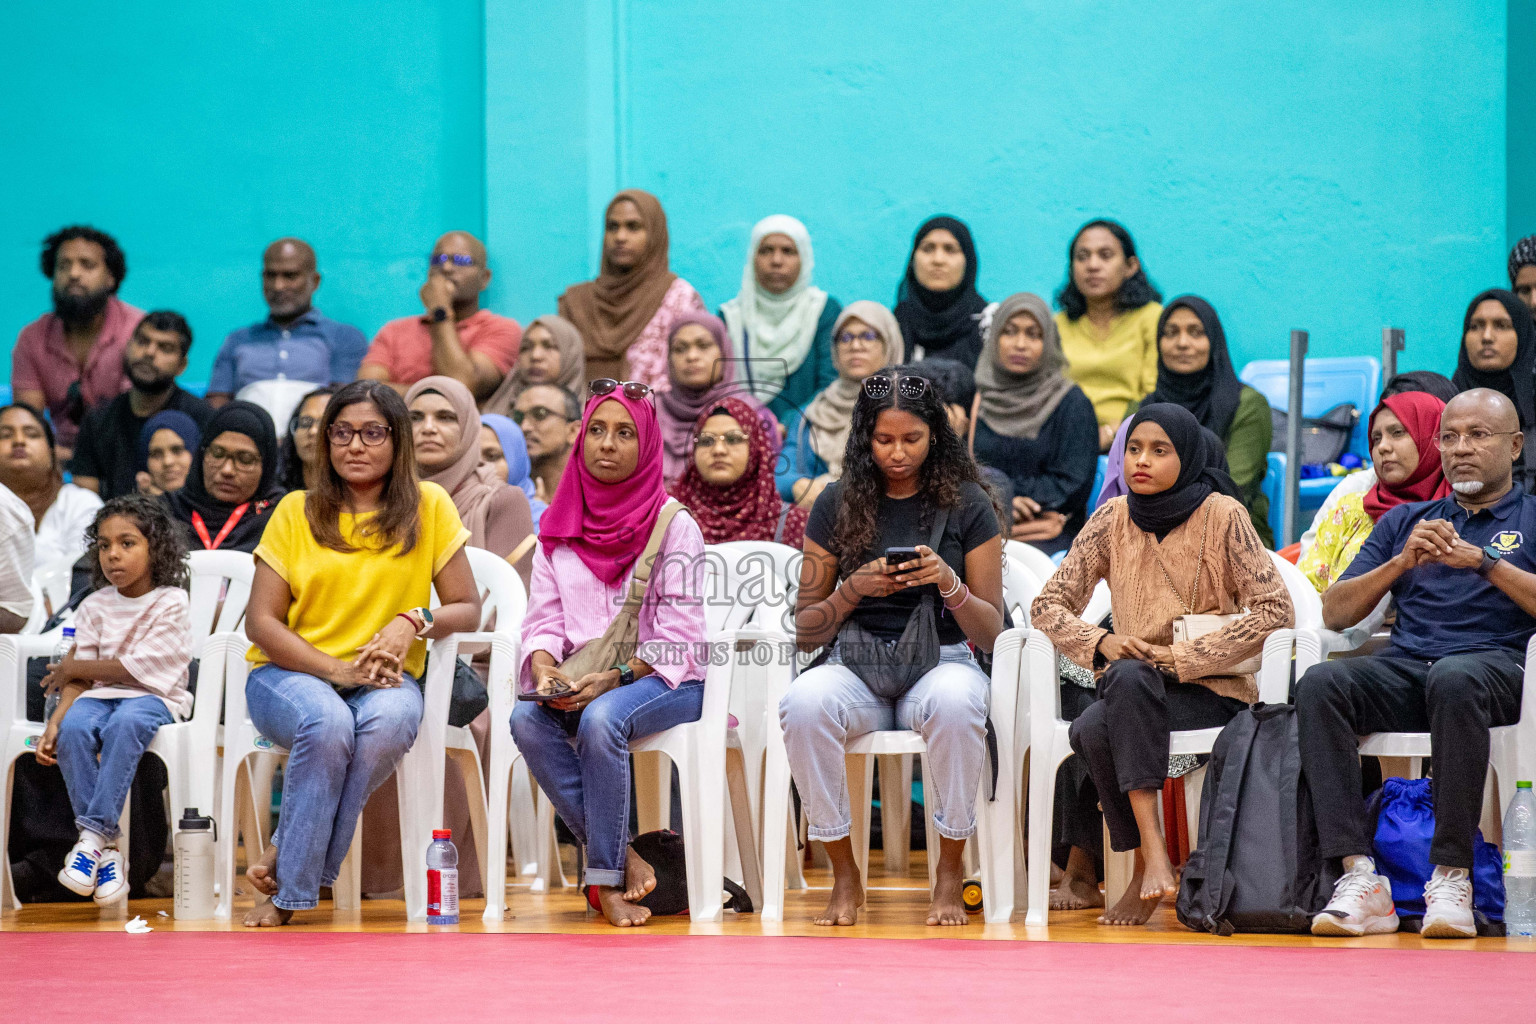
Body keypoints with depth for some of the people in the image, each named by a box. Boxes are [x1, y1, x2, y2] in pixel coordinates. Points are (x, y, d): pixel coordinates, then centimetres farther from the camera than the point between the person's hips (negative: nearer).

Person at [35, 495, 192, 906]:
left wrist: (72, 667, -2)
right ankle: (106, 847, -30)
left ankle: (94, 834, -38)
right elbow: (80, 680, 3)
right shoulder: (94, 607, 11)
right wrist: (54, 721, -15)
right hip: (101, 695, 4)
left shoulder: (172, 604, -2)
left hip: (154, 697, -4)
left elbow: (138, 668, -11)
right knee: (73, 728, -32)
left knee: (125, 724, -39)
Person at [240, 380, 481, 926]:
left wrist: (414, 621, -17)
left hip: (385, 677, 1)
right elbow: (261, 621, -2)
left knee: (391, 718, -36)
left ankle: (287, 860, -24)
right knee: (328, 722, -36)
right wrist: (338, 670, -16)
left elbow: (468, 610, 5)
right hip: (290, 673, -1)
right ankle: (289, 894, -24)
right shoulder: (297, 512, 3)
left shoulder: (429, 507, 4)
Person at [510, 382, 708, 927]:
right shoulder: (558, 529, 12)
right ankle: (625, 857, -23)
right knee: (526, 718, -28)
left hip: (662, 680, -4)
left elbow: (676, 634, -9)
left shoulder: (674, 526, -2)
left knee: (601, 719, -36)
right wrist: (543, 665, -15)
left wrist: (615, 677, -23)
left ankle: (606, 877, -24)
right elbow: (543, 619, 8)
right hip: (579, 682, 4)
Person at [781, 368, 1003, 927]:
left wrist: (949, 584, -16)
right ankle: (844, 876, -17)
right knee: (804, 702, -34)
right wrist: (853, 590, -11)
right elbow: (805, 632, 7)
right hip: (856, 666, 1)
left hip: (942, 663, -1)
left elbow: (990, 633, 2)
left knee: (955, 703, -38)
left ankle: (950, 872, -18)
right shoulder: (838, 504, 6)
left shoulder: (967, 506, 3)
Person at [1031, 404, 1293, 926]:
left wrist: (1181, 658, -15)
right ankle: (1150, 861, -23)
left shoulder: (1222, 515, -4)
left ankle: (1152, 858, -35)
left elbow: (1276, 612, -10)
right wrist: (1102, 642, -12)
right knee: (1091, 732, -32)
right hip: (1131, 688, 4)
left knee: (1128, 680, -36)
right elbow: (1048, 605, 9)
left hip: (1212, 691, -3)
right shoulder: (1112, 520, 7)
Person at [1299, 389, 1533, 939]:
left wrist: (1484, 562, -9)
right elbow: (1334, 612, 18)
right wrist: (1401, 563, 3)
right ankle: (1360, 878, -35)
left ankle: (1451, 879, -36)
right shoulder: (1406, 520, 27)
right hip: (1403, 668, 4)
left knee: (1455, 679, -40)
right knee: (1320, 684, -29)